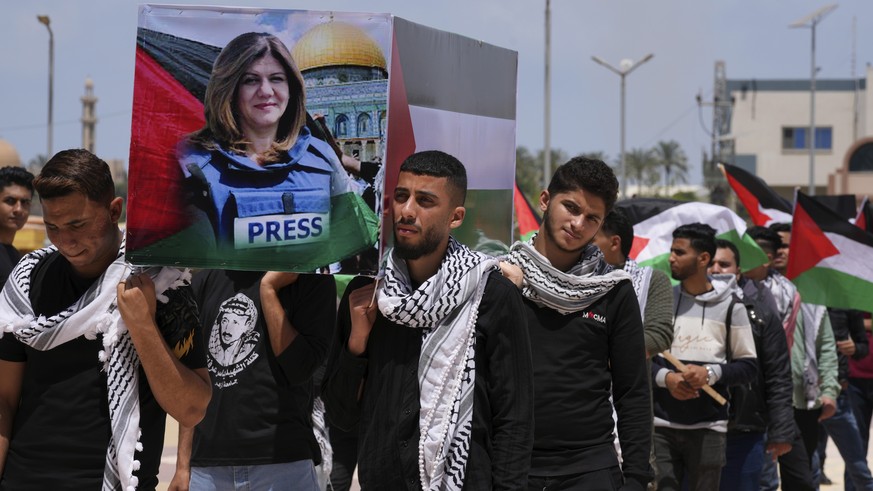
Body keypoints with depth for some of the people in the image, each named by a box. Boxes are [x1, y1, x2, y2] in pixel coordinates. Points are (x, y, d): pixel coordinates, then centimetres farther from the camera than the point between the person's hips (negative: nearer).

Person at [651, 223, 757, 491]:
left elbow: (749, 366, 3)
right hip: (661, 424, 1)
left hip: (708, 427, -1)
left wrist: (710, 373, -14)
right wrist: (665, 377, -11)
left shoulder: (730, 306, 2)